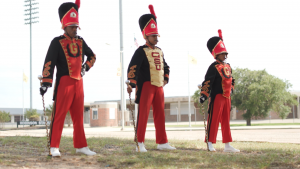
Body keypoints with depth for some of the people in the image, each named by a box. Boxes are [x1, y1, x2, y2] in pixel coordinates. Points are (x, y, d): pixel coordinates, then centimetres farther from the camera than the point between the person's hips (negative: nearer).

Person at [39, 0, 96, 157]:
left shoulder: (80, 41, 12)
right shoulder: (57, 42, -5)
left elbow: (92, 56, 28)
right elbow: (49, 63, -12)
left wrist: (85, 67, 13)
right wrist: (45, 83, -19)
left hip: (78, 82, 6)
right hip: (64, 82, -6)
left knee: (78, 116, 9)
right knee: (59, 115, -5)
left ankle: (80, 146, 15)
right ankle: (54, 147, -1)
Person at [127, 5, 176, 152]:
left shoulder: (159, 51, 16)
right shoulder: (141, 51, -7)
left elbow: (165, 67, 28)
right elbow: (132, 68, -15)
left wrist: (165, 79, 14)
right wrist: (131, 84, -23)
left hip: (159, 87, 7)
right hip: (146, 86, -7)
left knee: (160, 115, 10)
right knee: (143, 114, -4)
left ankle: (162, 142, 16)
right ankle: (140, 144, -1)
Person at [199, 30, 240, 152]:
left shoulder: (228, 66, 15)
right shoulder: (214, 67, -9)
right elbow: (207, 81, -16)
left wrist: (231, 91, 22)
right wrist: (204, 95, -21)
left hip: (227, 97, 8)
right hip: (217, 97, -8)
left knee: (226, 121, 11)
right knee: (214, 120, -6)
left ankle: (227, 146, 16)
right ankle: (210, 144, -2)